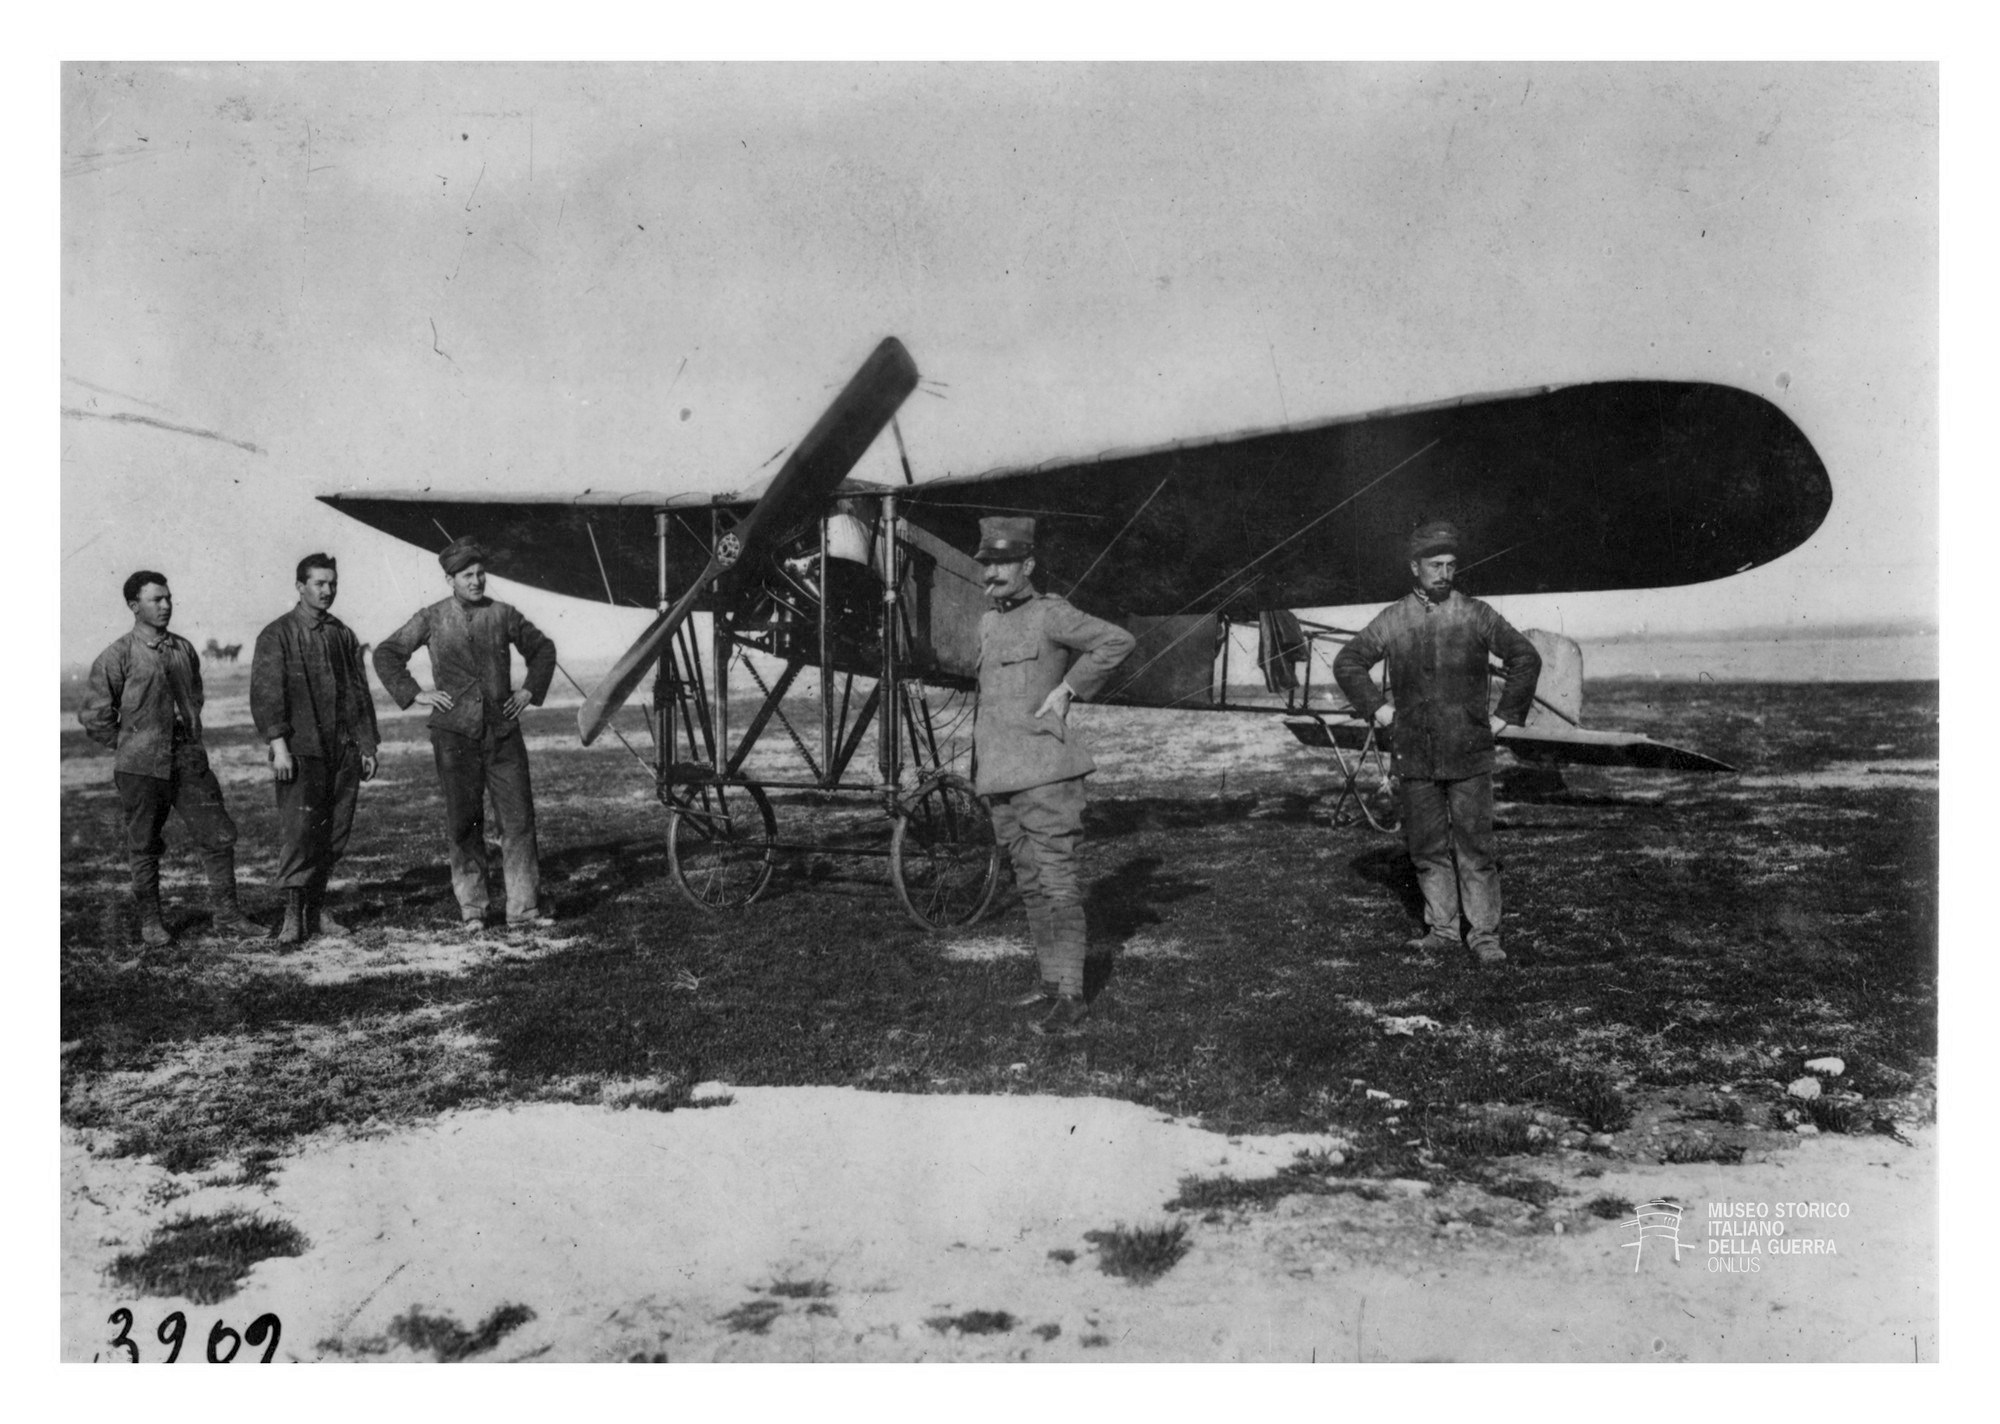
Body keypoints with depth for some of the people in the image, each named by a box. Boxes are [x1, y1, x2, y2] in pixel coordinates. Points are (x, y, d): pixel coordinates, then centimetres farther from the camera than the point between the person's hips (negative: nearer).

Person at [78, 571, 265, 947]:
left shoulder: (184, 649, 9)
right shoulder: (117, 657, -6)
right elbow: (94, 716, -3)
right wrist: (132, 746, 1)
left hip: (190, 761, 4)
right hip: (141, 768, -4)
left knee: (219, 835, 1)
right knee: (144, 846, 7)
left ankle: (227, 915, 10)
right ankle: (150, 922, 22)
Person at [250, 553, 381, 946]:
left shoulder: (344, 635, 15)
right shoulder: (277, 635, 0)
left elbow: (360, 692, 17)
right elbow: (266, 693, -7)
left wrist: (368, 746, 12)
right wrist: (279, 746, -16)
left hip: (344, 751, 5)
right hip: (301, 751, -5)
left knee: (335, 833, 6)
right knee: (299, 830, -9)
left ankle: (317, 907, 16)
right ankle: (293, 914, -5)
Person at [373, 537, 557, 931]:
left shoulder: (503, 615, 6)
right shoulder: (432, 619, 2)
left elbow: (542, 649, 20)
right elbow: (386, 654, 10)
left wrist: (530, 690, 9)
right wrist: (415, 694, 1)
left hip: (503, 732, 1)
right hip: (455, 735, -1)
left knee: (519, 818, -2)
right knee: (464, 824, 4)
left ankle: (523, 906, 5)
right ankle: (471, 909, 14)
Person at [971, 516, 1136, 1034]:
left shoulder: (1049, 614, -8)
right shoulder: (988, 623, 17)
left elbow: (1118, 640, -16)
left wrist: (1067, 688, -13)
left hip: (1045, 771, -8)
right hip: (1000, 777, 8)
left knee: (1056, 883, -9)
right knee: (1030, 886, 13)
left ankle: (1071, 998, -6)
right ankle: (1051, 984, 22)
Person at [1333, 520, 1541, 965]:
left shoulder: (1476, 616, 1)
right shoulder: (1392, 620, 4)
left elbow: (1526, 658, 7)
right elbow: (1347, 663, 14)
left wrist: (1505, 715, 3)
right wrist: (1376, 709, 5)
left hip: (1469, 753, -2)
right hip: (1415, 757, 2)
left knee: (1475, 846, -1)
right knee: (1427, 846, 8)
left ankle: (1484, 934, 8)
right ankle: (1442, 930, 19)